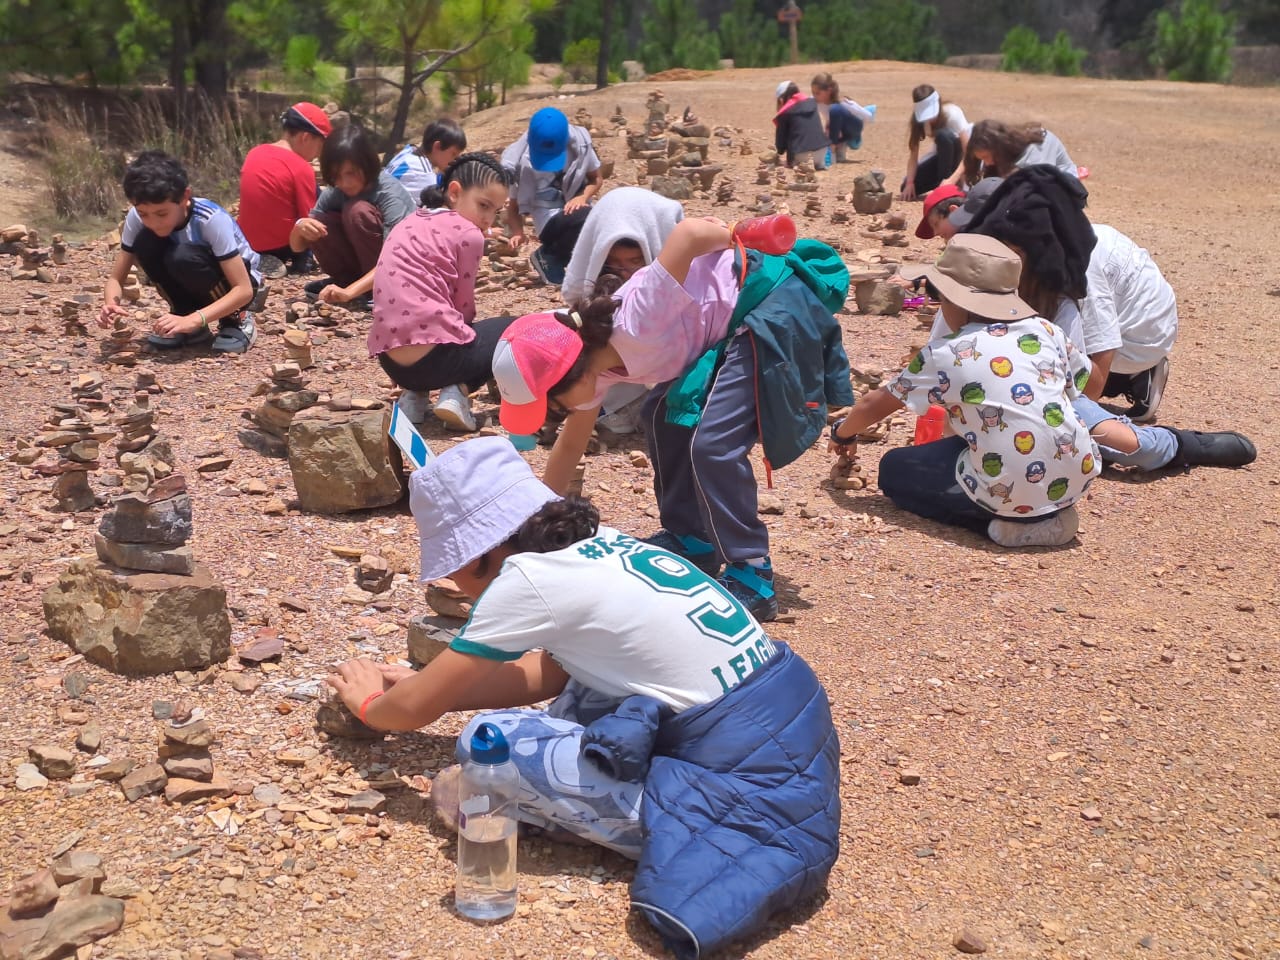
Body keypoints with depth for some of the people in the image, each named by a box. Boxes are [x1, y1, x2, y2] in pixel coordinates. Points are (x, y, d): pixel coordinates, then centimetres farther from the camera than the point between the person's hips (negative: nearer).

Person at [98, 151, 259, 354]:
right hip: (197, 287, 5)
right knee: (145, 245, -23)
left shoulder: (211, 219, -32)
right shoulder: (137, 217, -18)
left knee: (183, 257, -34)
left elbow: (244, 290, -32)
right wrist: (111, 304, -35)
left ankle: (236, 320, -10)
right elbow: (116, 278, -11)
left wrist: (193, 319, -44)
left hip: (233, 284, -5)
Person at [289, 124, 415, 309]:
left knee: (358, 210, -28)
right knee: (316, 226, -18)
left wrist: (349, 292, -47)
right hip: (366, 268, 5)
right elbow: (297, 246, -3)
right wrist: (299, 227, -28)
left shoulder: (389, 193, -24)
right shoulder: (334, 193, -8)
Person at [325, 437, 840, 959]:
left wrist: (370, 703, 21)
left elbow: (418, 709, -2)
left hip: (747, 782, -9)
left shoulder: (530, 577, -12)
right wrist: (421, 681, 28)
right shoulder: (601, 546, 10)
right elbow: (546, 675, 24)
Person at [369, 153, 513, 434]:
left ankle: (414, 394, 12)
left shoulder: (410, 223, 19)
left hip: (391, 361, 8)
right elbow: (463, 305, 2)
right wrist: (462, 331, 22)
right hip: (434, 356, -8)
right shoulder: (468, 234, -3)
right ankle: (458, 392, -4)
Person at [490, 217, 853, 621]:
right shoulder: (591, 358, -1)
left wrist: (731, 240, -13)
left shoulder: (635, 327, -30)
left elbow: (688, 232, -35)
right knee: (666, 416, 13)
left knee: (713, 443, -16)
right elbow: (571, 442, 13)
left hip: (779, 307, -9)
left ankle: (752, 580, -6)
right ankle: (690, 540, 26)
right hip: (735, 319, 9)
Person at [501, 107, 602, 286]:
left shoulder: (580, 141, -8)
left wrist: (583, 197, -14)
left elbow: (595, 178, 7)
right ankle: (548, 257, -11)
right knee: (586, 219, -37)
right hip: (549, 220, -5)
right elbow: (514, 205, -6)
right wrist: (517, 232, -27)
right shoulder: (521, 161, -14)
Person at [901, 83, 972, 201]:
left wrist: (952, 179, -47)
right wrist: (909, 183, -32)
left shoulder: (952, 114, -30)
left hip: (959, 154, -4)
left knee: (943, 135, -36)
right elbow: (913, 154, -18)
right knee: (907, 188, -14)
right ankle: (942, 182, 10)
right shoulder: (917, 120, -18)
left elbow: (969, 151, -35)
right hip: (942, 155, 4)